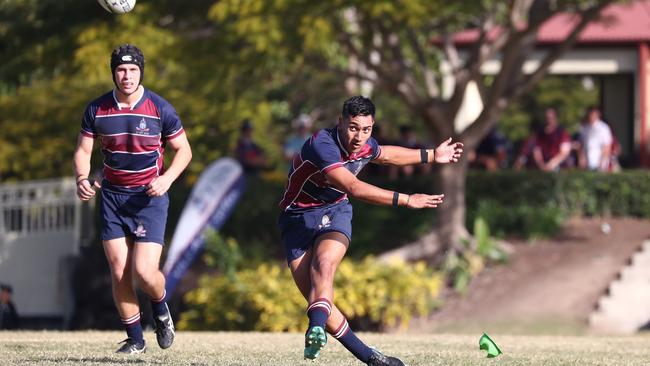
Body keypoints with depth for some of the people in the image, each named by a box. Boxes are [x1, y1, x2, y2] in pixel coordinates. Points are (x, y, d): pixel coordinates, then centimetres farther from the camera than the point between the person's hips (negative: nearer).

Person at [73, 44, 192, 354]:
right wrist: (82, 179, -13)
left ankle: (161, 309, 21)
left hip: (150, 197, -3)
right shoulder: (97, 110, -1)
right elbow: (83, 151, 8)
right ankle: (135, 339, 12)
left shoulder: (160, 108, -7)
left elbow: (183, 149, 2)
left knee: (144, 272, -14)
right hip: (112, 196, 3)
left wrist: (166, 179, -15)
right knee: (119, 272, -3)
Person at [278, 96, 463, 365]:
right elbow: (354, 188, -36)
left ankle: (316, 329, -53)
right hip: (298, 219, -3)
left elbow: (385, 155, 25)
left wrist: (431, 156, 30)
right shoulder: (322, 144, -28)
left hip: (334, 212, 4)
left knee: (324, 263, -31)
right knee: (314, 297, -13)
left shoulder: (365, 146, -3)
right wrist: (406, 200, -37)